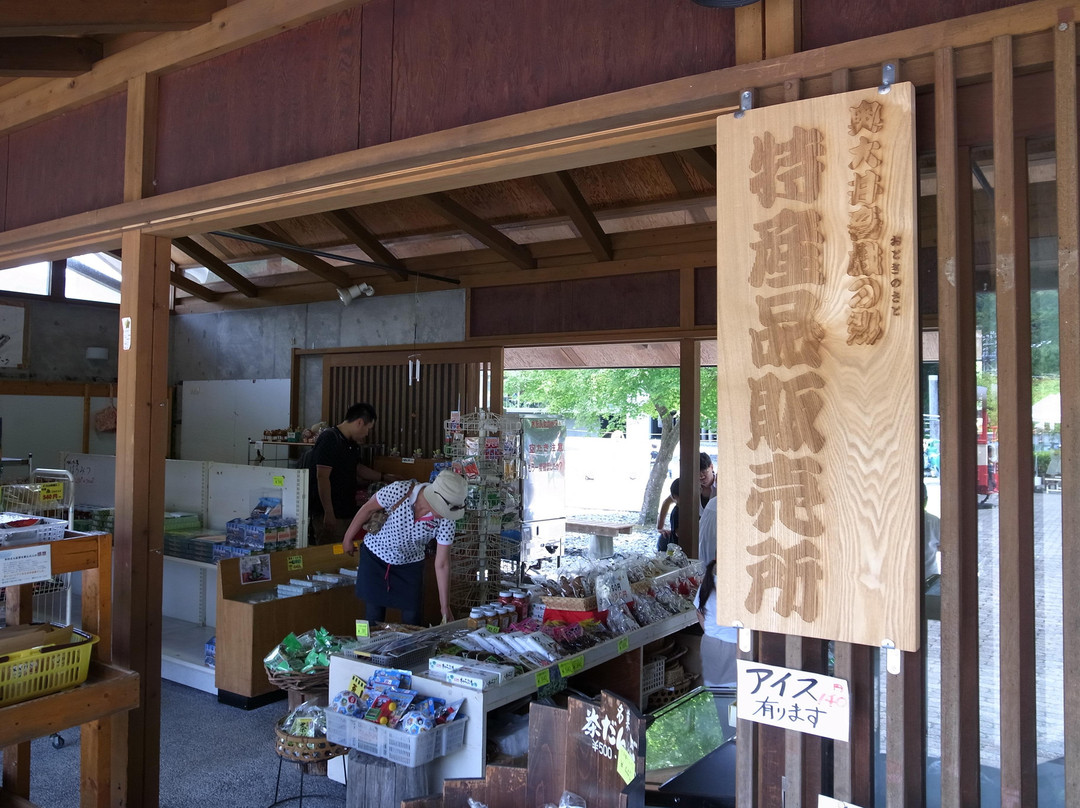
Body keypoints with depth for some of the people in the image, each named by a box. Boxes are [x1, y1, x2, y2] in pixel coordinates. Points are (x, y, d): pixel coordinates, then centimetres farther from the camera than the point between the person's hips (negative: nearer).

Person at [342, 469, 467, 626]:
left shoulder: (446, 520, -24)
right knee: (374, 616, 4)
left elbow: (442, 564, -17)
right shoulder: (399, 491, -31)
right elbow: (368, 509, -12)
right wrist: (348, 538, 1)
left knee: (413, 619, 2)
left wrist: (445, 607, -15)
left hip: (410, 565, 1)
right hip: (375, 556, -1)